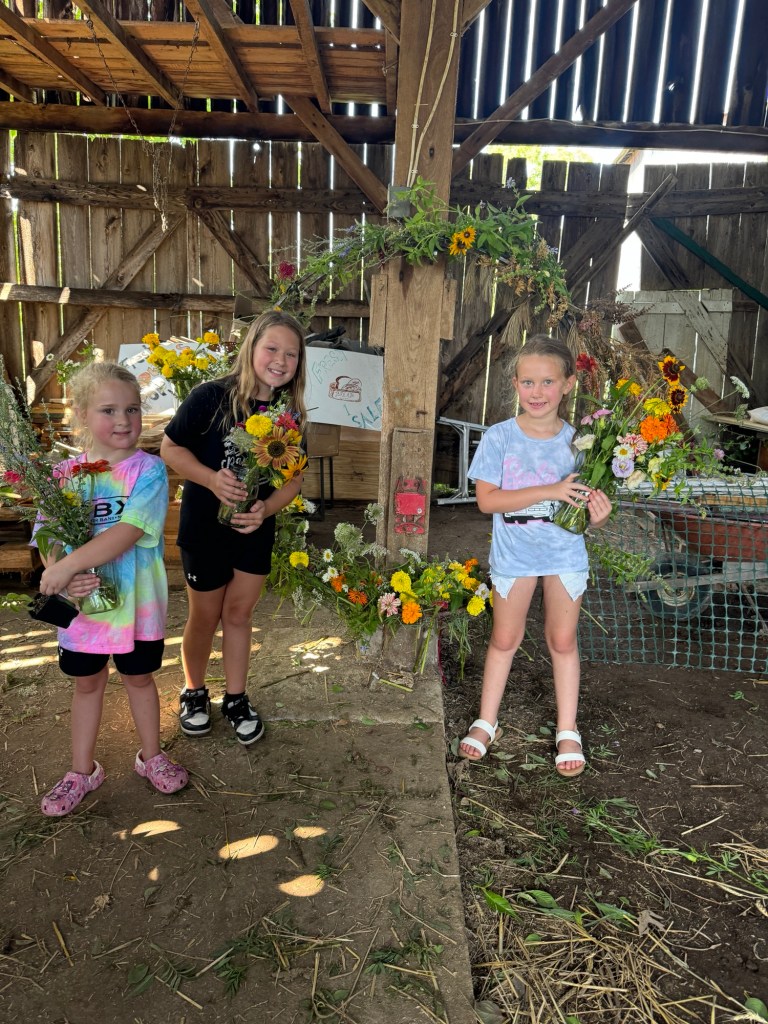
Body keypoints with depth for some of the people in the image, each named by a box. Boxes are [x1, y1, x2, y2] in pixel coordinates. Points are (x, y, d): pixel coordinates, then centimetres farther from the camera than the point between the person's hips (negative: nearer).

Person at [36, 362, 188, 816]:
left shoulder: (149, 469, -14)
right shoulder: (65, 474, -4)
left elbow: (129, 532, -25)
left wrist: (68, 564, -28)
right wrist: (62, 575, -25)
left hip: (137, 604, -2)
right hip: (82, 600, 3)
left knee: (139, 676, 17)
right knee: (88, 681, 19)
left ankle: (152, 756, 40)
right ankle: (83, 771, 38)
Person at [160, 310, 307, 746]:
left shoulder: (291, 415, -5)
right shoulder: (211, 396, -18)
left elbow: (293, 478, -1)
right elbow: (171, 447, -11)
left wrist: (266, 508, -20)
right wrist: (212, 479, -26)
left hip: (256, 530, 3)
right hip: (206, 528, -3)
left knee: (239, 613, 13)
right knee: (206, 616, 12)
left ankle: (236, 700, 31)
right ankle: (194, 692, 37)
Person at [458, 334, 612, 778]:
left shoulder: (576, 440, -8)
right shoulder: (499, 437, -13)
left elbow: (584, 500, -2)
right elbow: (487, 499, -21)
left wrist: (596, 514, -27)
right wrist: (550, 491, -29)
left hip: (565, 552, 1)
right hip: (514, 553, -1)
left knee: (563, 639, 12)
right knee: (505, 638, 13)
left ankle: (568, 731, 29)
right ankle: (487, 721, 31)